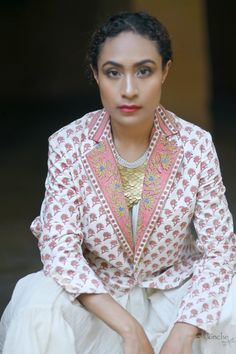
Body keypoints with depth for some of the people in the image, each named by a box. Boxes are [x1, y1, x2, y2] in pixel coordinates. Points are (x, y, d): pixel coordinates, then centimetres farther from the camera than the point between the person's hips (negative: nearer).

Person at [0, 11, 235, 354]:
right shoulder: (68, 145, -13)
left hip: (174, 294, 1)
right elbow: (59, 248, -19)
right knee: (39, 304, -30)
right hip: (97, 297, 0)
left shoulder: (196, 145, -12)